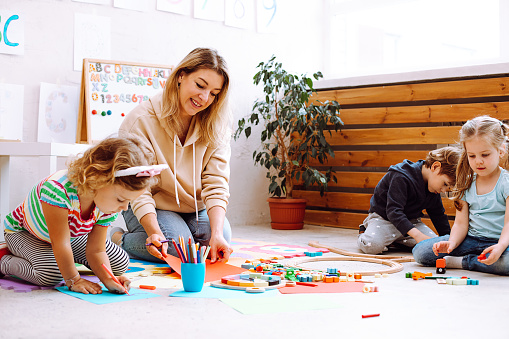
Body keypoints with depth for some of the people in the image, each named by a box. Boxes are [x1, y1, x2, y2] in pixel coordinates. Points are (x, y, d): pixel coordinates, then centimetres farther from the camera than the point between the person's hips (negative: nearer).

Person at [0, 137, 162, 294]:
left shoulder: (108, 208, -24)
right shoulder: (57, 188, -46)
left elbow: (96, 250, -20)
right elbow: (60, 243, -40)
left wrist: (108, 279, -36)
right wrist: (73, 280, -33)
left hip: (73, 235, 6)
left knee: (120, 263, 4)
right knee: (51, 273, -35)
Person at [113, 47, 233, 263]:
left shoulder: (217, 124, -10)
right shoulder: (141, 120, -21)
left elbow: (216, 183, -17)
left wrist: (217, 233, -31)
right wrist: (155, 232, -38)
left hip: (195, 207, 4)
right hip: (153, 206, -3)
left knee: (220, 238, -22)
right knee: (177, 248, -27)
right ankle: (119, 240, 0)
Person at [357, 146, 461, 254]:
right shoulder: (401, 177, -28)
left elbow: (438, 214, 15)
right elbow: (393, 211, -36)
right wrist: (417, 234, -44)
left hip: (410, 220, 7)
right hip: (384, 217, -7)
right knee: (372, 245, -34)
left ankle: (395, 240, 2)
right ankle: (364, 234, 2)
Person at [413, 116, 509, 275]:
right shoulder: (467, 184, 7)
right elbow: (461, 223, 3)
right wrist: (451, 243, -19)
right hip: (471, 239, 3)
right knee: (420, 252, -13)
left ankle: (462, 262, -18)